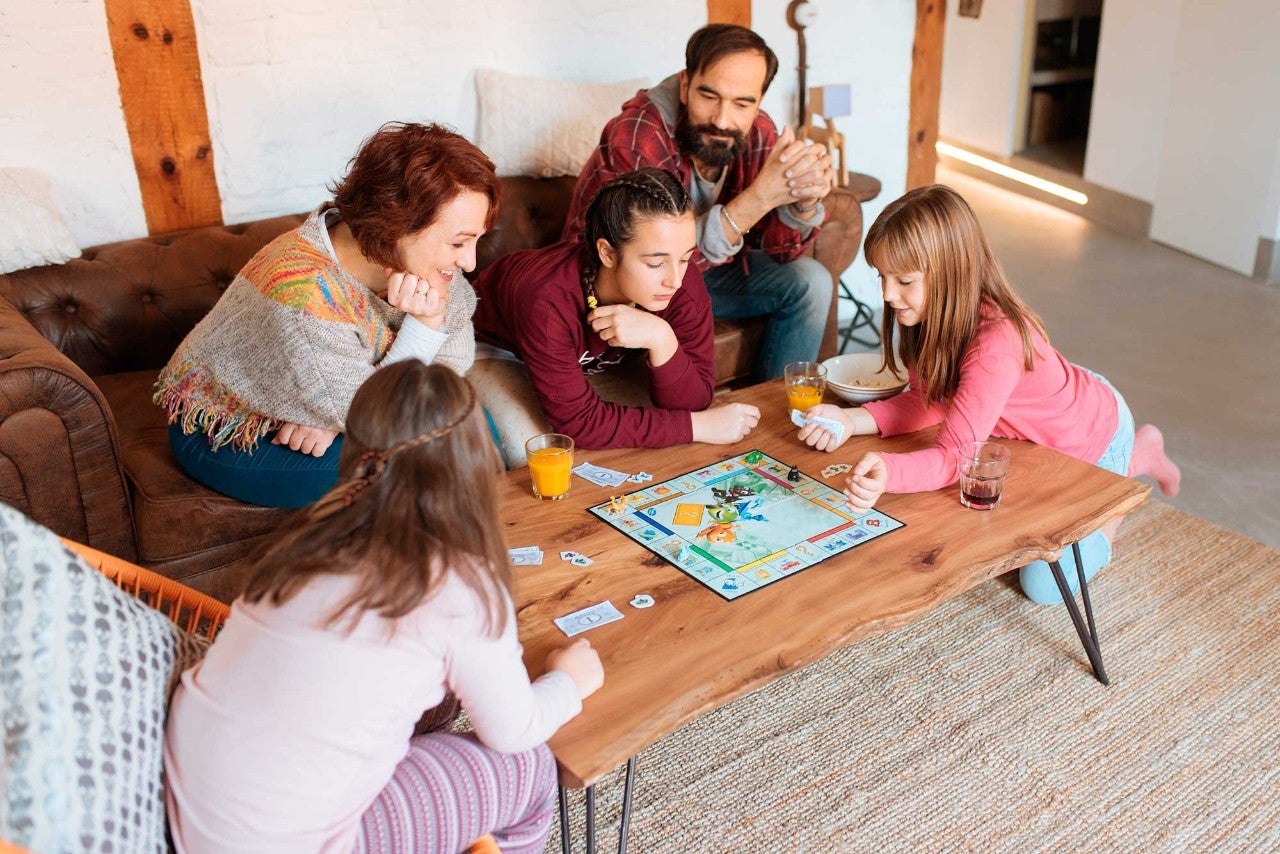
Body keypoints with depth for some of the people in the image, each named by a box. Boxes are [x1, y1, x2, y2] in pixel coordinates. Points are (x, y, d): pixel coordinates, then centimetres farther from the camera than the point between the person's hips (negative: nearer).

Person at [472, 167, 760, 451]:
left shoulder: (684, 282, -29)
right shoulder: (547, 301, -43)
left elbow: (693, 403, -26)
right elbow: (578, 421, -38)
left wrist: (662, 340, -47)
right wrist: (699, 426, -38)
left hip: (587, 359, 3)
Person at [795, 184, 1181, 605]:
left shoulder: (997, 342, -43)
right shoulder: (928, 313, -19)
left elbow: (955, 455, -45)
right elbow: (928, 401, -14)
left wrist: (887, 473, -64)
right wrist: (851, 420, -30)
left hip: (1094, 436, -7)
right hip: (1035, 433, 7)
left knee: (1044, 584, -3)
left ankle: (1138, 456, 16)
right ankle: (1136, 452, 36)